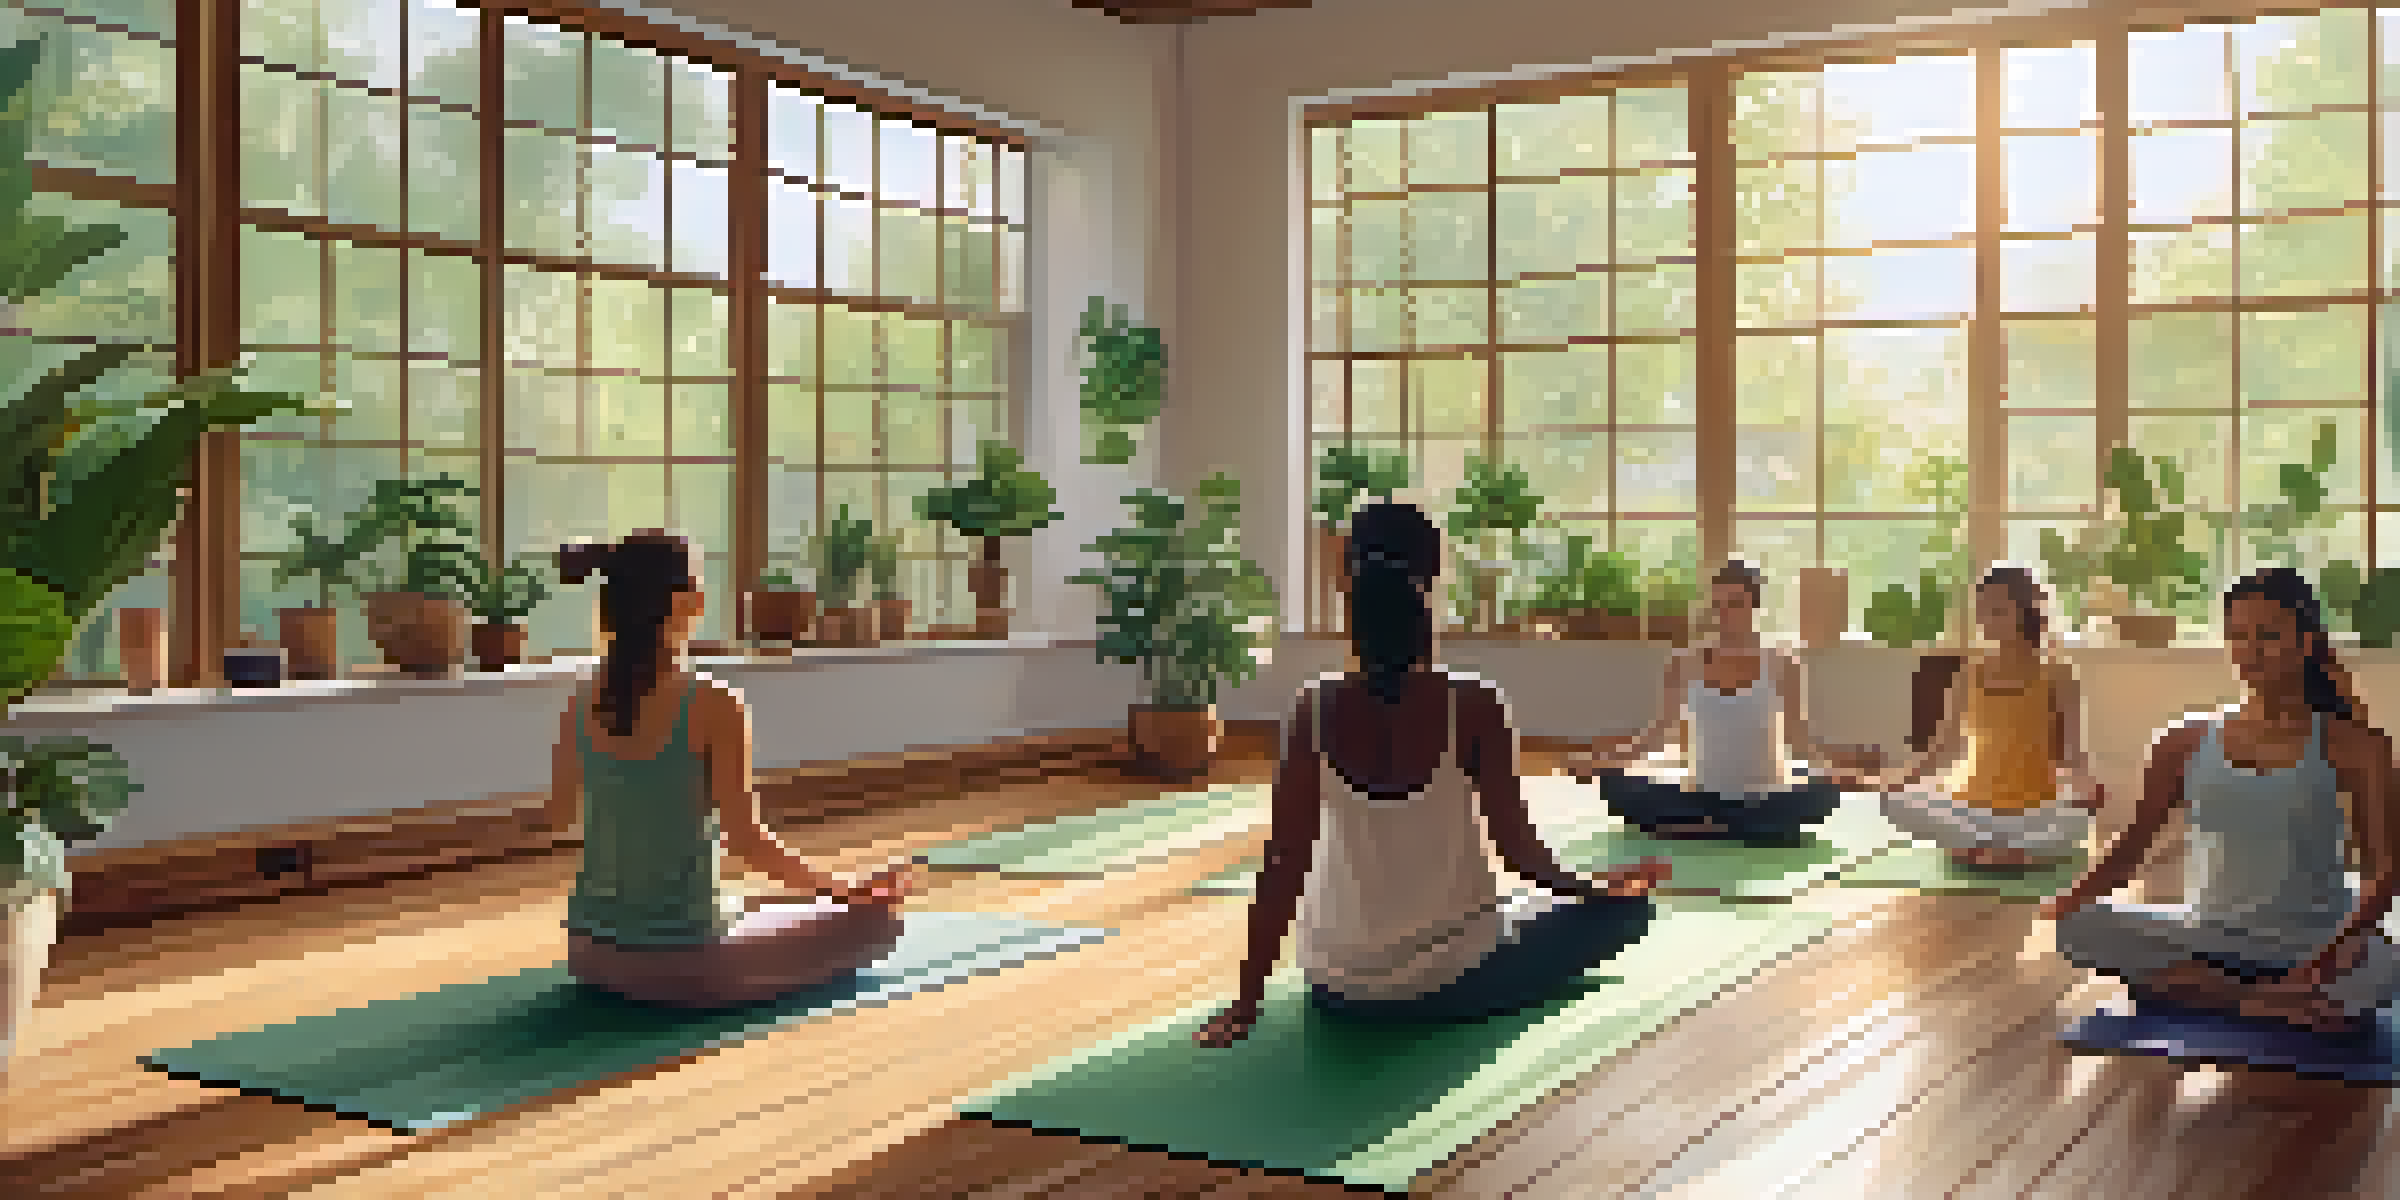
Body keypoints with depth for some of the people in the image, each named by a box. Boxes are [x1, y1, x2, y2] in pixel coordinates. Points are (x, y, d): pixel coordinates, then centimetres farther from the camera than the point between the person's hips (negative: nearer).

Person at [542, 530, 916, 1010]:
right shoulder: (715, 705, -18)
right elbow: (745, 838, -20)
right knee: (876, 918, 9)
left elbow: (560, 816, 12)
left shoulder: (582, 705, -2)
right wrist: (843, 892, -7)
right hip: (682, 961, -7)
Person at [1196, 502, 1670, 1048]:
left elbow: (1283, 868, -11)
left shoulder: (1316, 710, -12)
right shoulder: (1473, 706, -18)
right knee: (1625, 908, 13)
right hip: (1454, 982, -4)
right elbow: (1515, 844, -12)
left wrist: (1246, 1004, -5)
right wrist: (1592, 887, 8)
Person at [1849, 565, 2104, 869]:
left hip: (2033, 812, -3)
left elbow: (2074, 753, -4)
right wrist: (1894, 781, -4)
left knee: (2077, 817, -35)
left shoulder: (2055, 675, -3)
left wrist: (2085, 788, -26)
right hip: (1975, 808, 3)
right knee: (1895, 801, -20)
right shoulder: (1970, 674, 5)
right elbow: (1945, 745, 9)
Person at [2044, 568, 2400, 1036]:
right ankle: (2274, 1005, -19)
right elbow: (2134, 841, 8)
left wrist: (2346, 937, -26)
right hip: (2207, 937, 3)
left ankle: (2198, 990, -20)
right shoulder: (2187, 741, 7)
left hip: (2307, 945, -3)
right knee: (2079, 928, -24)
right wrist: (2076, 895, -11)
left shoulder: (2348, 745, 0)